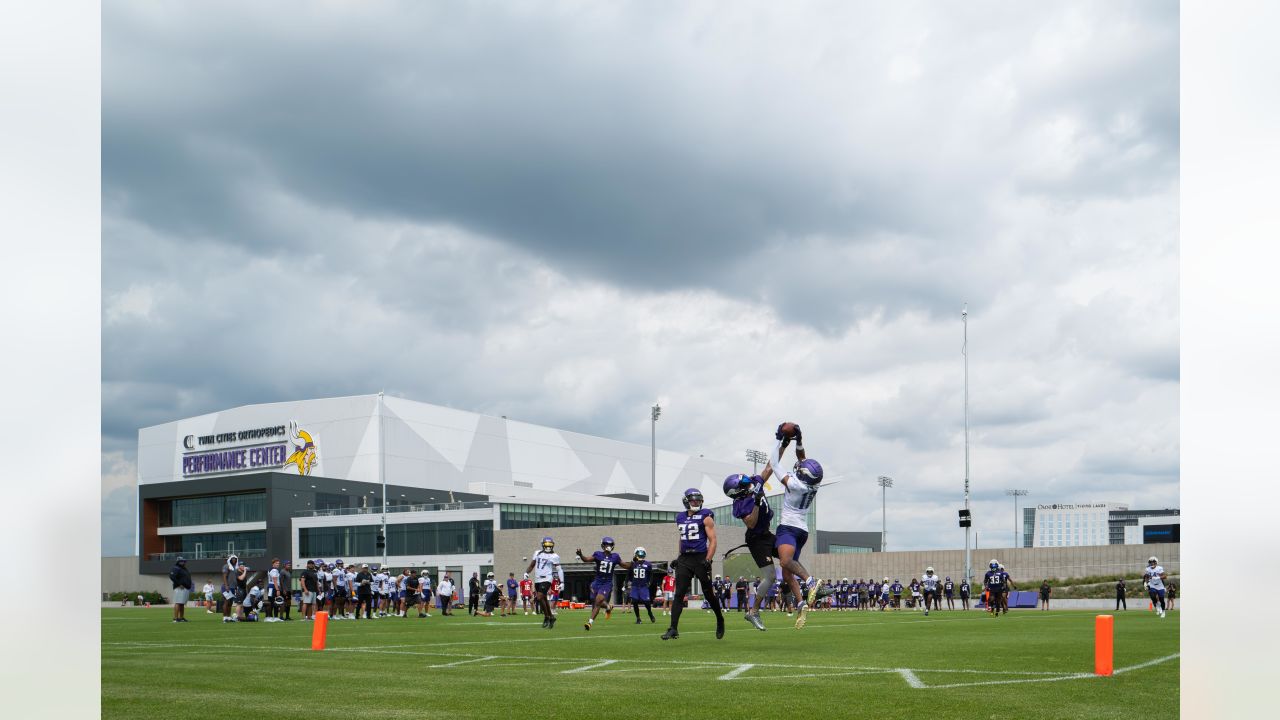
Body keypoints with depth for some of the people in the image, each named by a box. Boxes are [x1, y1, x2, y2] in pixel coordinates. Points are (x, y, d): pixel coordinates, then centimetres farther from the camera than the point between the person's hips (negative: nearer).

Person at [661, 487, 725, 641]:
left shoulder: (705, 517, -4)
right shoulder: (680, 518, 13)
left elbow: (712, 541, -7)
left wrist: (707, 560, -16)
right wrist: (678, 557, 17)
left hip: (701, 558, -4)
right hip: (684, 559, 4)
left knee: (709, 594, 7)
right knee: (679, 594, -5)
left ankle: (720, 620, 31)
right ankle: (673, 629, -9)